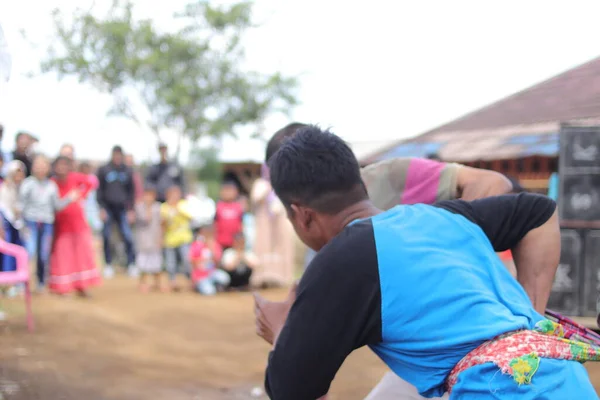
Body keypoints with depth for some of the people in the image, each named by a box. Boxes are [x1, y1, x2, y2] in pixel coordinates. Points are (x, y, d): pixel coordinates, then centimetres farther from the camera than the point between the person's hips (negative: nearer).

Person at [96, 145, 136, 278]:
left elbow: (131, 191, 13)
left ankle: (132, 264, -3)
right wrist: (101, 208, -6)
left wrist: (131, 209, 5)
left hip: (122, 209, 1)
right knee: (106, 237, 2)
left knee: (128, 237, -8)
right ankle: (108, 265, 11)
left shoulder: (127, 171, 9)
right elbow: (99, 191, 3)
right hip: (108, 208, -1)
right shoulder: (103, 170, 3)